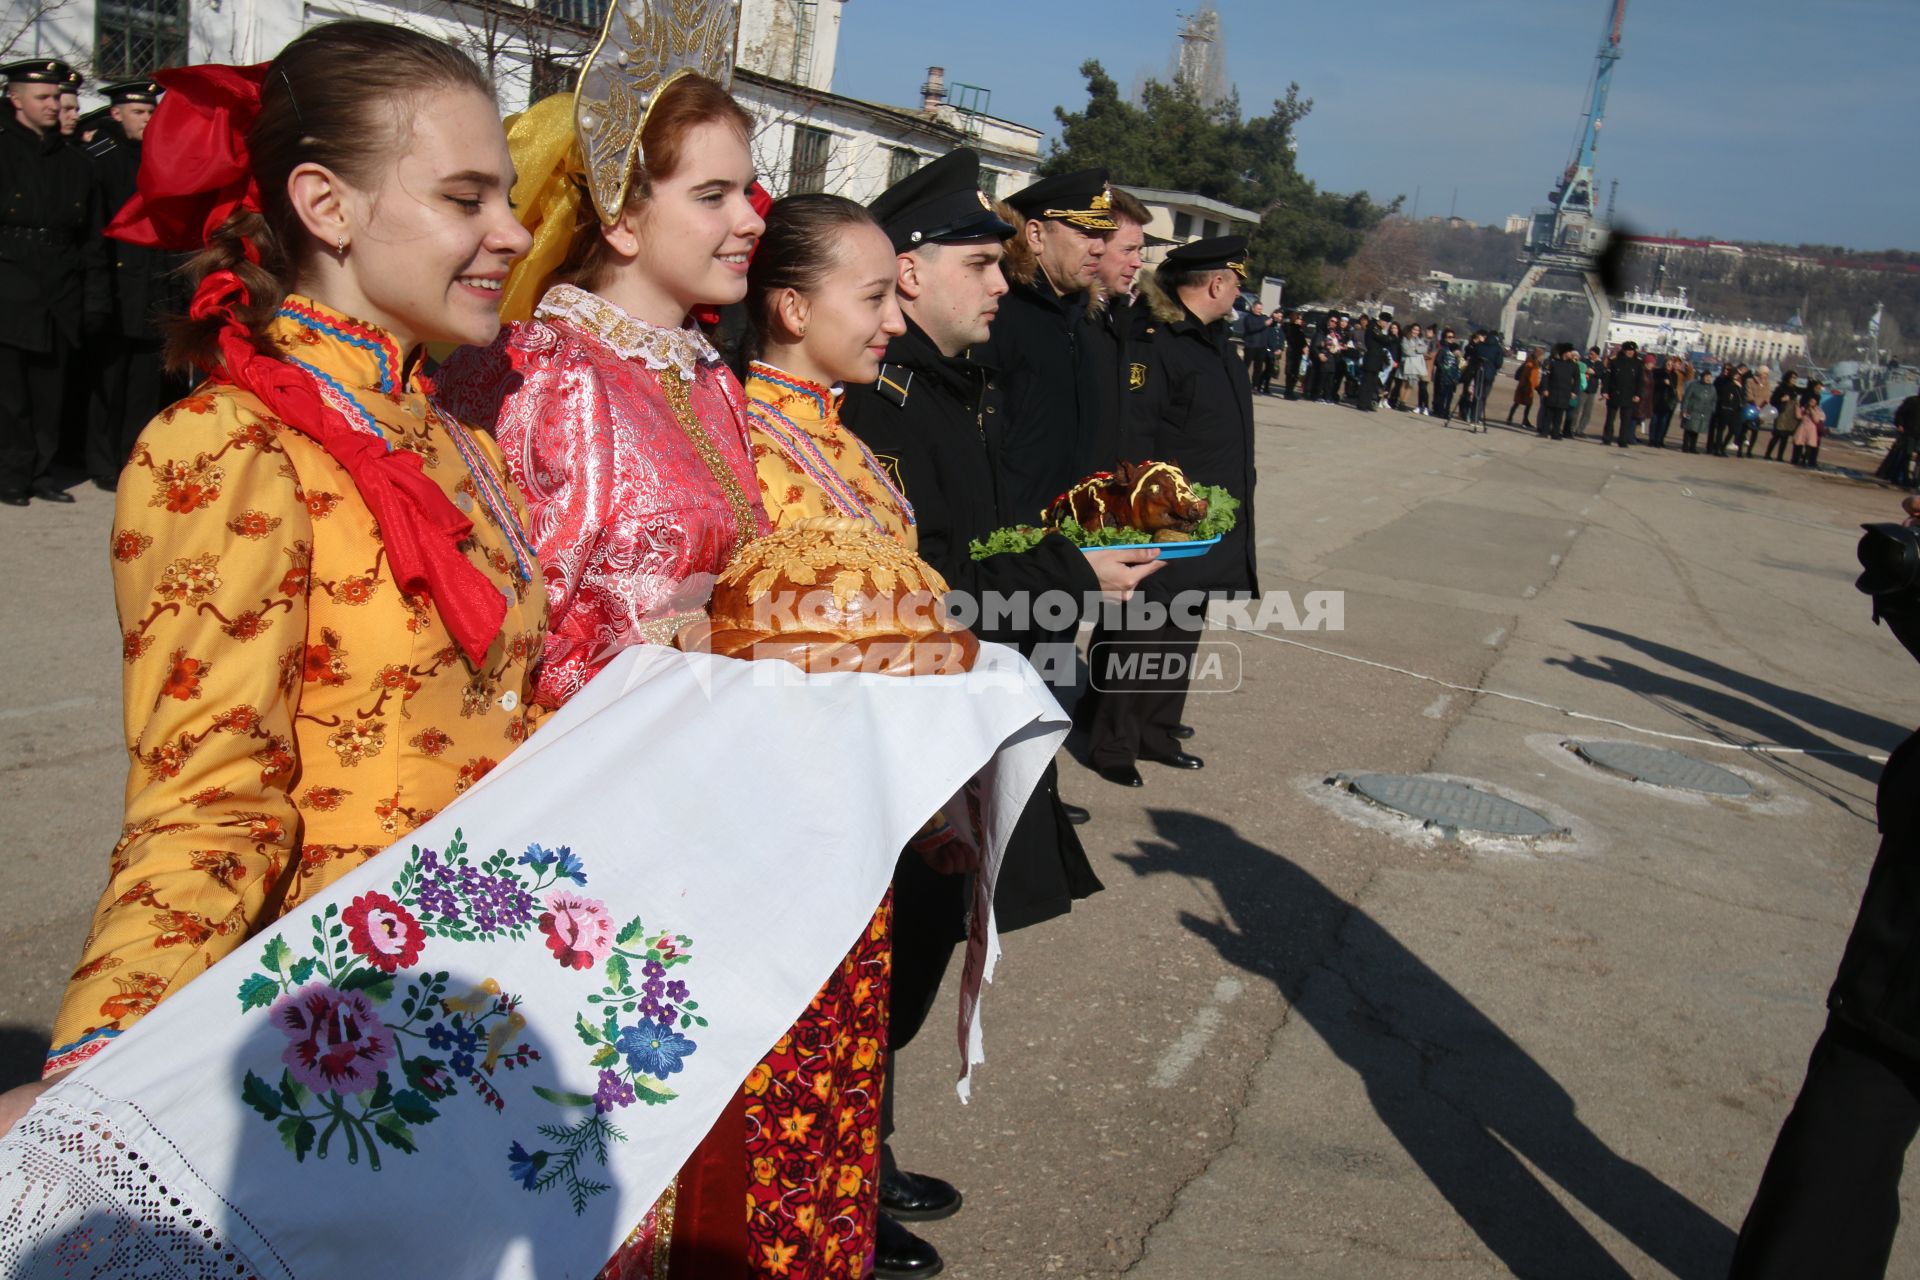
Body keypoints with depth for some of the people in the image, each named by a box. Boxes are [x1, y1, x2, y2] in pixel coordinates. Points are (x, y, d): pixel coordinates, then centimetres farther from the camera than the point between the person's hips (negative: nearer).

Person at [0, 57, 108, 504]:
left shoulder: (73, 160, 14)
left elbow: (92, 234, 13)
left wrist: (96, 297, 6)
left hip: (59, 296, 4)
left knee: (50, 389, 8)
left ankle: (39, 472, 17)